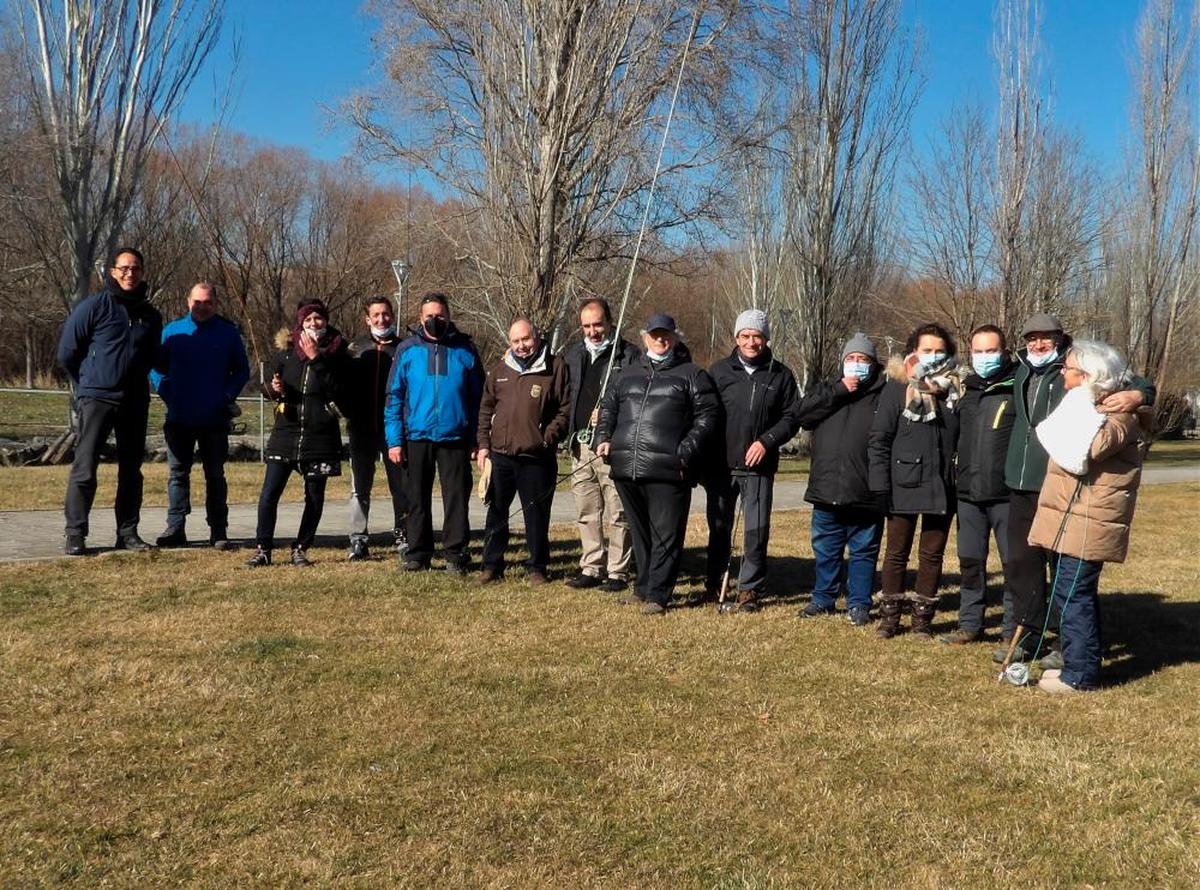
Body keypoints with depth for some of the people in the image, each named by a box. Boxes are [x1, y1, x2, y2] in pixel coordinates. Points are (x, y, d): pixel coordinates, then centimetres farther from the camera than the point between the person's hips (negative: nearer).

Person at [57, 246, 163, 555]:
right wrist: (87, 384, 9)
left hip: (135, 402, 4)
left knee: (131, 470, 8)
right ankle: (74, 534, 2)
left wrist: (134, 380, 15)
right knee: (84, 469, -5)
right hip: (96, 399, -4)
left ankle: (128, 533, 16)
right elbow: (67, 352, 1)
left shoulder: (150, 315, 9)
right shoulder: (94, 306, -4)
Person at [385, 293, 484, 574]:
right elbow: (394, 398, 4)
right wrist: (394, 440, -3)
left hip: (455, 437, -1)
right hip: (417, 437, 1)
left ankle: (455, 554, 10)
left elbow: (478, 397, 5)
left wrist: (476, 439, 0)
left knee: (457, 499, 1)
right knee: (418, 500, 9)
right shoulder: (407, 350, 4)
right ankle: (418, 554, 19)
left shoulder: (465, 349, 3)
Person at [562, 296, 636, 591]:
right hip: (581, 445, 6)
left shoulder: (627, 354, -4)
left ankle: (618, 572, 7)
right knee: (586, 514, 12)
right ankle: (592, 568, 22)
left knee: (617, 514, -1)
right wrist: (569, 435, 6)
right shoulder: (573, 354, 14)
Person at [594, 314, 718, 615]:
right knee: (639, 532, 15)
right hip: (626, 467, 5)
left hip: (667, 470, -5)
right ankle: (643, 587, 27)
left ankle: (657, 595, 1)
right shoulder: (629, 372, 20)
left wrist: (686, 452, -11)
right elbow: (608, 406, 26)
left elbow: (706, 416, -1)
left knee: (666, 535, -4)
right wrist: (603, 437, 8)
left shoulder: (691, 374, 5)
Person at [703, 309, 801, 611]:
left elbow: (791, 417, 3)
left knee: (756, 531, -2)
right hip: (721, 465, 1)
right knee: (719, 528, 12)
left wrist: (767, 441, -12)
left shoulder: (780, 375, 3)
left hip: (759, 467, -1)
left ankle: (750, 589, 11)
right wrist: (703, 461, -5)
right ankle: (714, 583, 29)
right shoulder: (719, 371, 2)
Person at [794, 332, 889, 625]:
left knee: (864, 550, 7)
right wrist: (838, 390, -10)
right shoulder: (827, 390, 13)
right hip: (827, 491, 3)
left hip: (867, 494, -3)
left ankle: (859, 604, 17)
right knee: (825, 549, 13)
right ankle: (823, 599, 27)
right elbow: (803, 414, -4)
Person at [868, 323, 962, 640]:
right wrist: (881, 485, -10)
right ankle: (889, 617, 18)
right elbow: (878, 440, -4)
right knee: (896, 553, 7)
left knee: (932, 555, 9)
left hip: (942, 488, 3)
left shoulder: (955, 390, 7)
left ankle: (922, 619, 19)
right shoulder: (897, 389, -2)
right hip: (904, 486, -2)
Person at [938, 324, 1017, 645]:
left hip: (1006, 492, -5)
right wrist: (956, 473, 15)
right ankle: (970, 624, 24)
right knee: (970, 562, 13)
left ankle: (1013, 632, 11)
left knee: (1013, 562, 3)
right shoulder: (966, 389, 13)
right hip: (968, 490, 6)